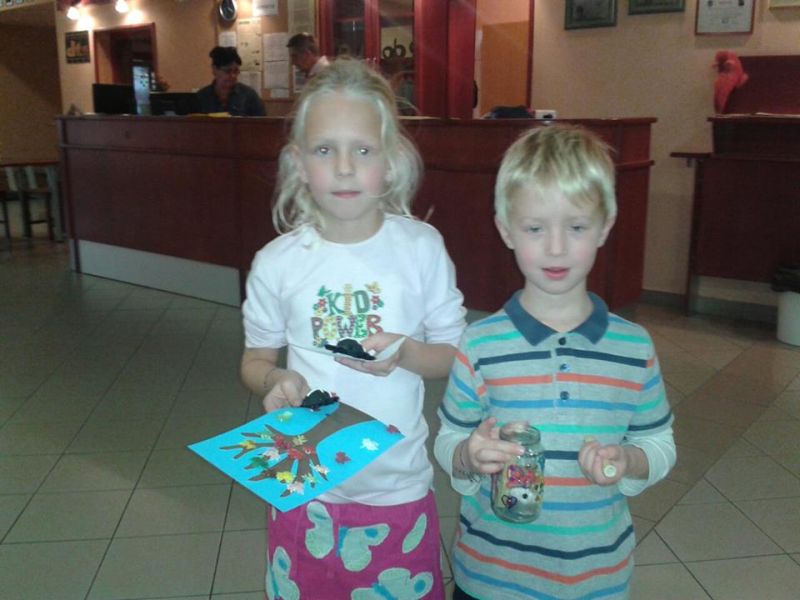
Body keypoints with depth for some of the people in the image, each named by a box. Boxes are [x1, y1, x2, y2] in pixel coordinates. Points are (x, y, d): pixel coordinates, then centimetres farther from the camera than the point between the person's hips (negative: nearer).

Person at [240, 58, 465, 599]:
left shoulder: (421, 248, -9)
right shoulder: (277, 263, -7)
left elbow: (455, 354, 0)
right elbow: (256, 359, 6)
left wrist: (404, 353, -20)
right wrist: (275, 382, -16)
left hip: (398, 488, 0)